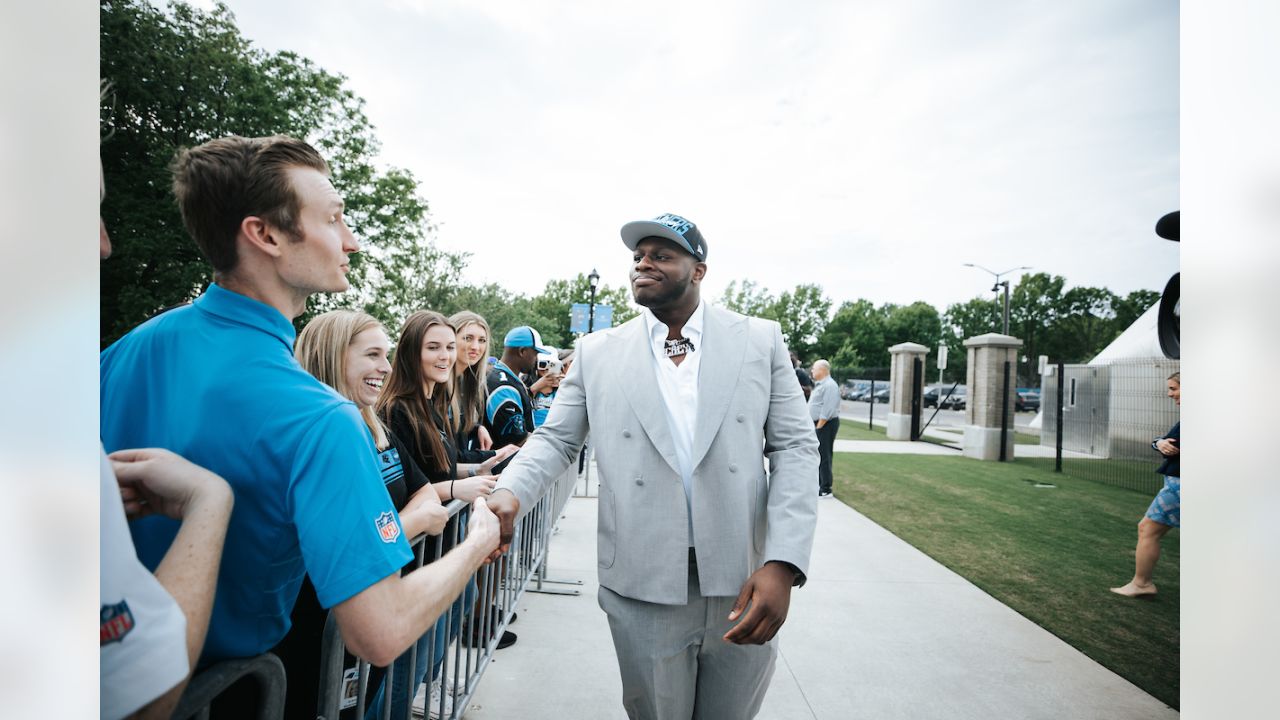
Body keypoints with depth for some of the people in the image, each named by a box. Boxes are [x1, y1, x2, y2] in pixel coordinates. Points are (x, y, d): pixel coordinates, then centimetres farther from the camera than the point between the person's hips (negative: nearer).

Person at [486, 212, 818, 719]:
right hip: (644, 589, 0)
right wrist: (509, 493, -15)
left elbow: (795, 447, -2)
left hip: (744, 584, 1)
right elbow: (555, 440, 6)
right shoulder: (597, 353, 3)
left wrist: (783, 564, -13)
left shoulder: (760, 341, 1)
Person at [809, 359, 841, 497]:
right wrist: (815, 425, 17)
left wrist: (818, 426, -21)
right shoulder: (819, 384, 16)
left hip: (826, 425, -11)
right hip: (818, 424, 11)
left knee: (823, 456, -7)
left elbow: (827, 410, -23)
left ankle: (825, 489, -2)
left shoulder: (829, 385, -17)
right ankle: (820, 484, 27)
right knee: (818, 455, 17)